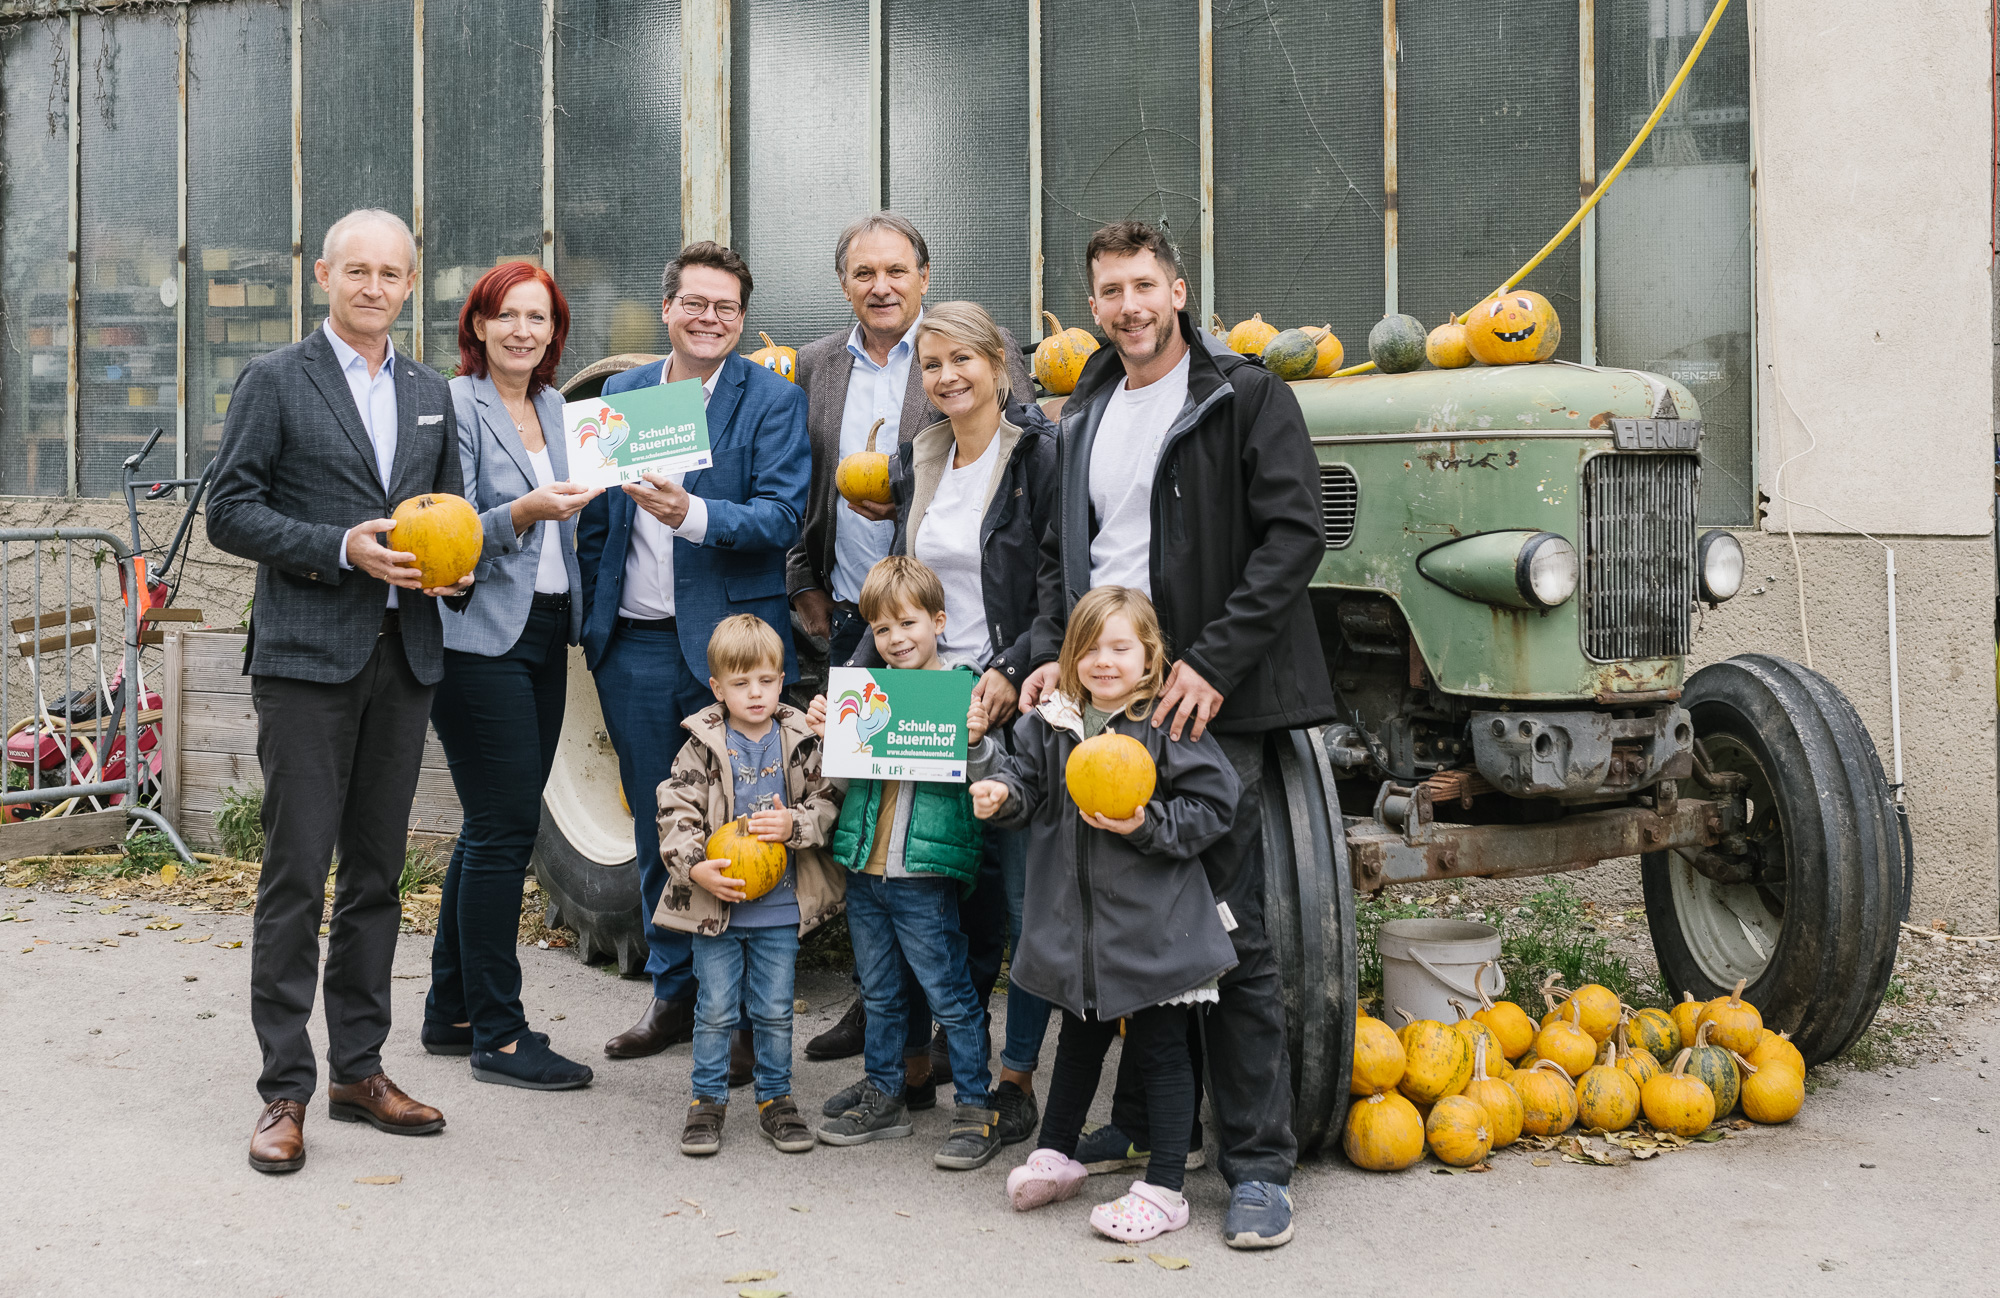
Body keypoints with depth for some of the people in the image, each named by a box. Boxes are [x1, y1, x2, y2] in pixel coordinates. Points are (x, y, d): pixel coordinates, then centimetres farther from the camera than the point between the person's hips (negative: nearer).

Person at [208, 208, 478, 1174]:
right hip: (307, 658, -5)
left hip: (404, 657, 5)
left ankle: (359, 1070, 20)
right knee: (297, 875, -5)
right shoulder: (274, 382, 1)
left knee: (378, 871, 10)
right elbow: (229, 513, -5)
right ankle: (284, 1092, 4)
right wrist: (341, 548, -17)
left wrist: (453, 565, 0)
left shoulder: (431, 394, 16)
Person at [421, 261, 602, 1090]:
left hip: (544, 633, 8)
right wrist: (523, 513, -28)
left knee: (493, 828, 11)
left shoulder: (552, 407, 16)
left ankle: (451, 1012, 22)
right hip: (478, 637, -8)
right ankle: (497, 1035, 1)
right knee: (506, 826, -7)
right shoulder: (455, 406, -7)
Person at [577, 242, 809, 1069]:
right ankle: (675, 994, 27)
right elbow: (596, 519, 17)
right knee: (656, 831, 13)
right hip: (635, 646, 5)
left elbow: (782, 515, -13)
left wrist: (694, 514, -28)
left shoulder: (773, 400, -2)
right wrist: (596, 622, 9)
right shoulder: (620, 394, 12)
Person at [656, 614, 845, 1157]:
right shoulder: (702, 747, -5)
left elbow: (828, 803, 1)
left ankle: (776, 1099, 26)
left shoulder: (801, 742, -1)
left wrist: (795, 824, -18)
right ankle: (708, 1101, 22)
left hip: (780, 905, 1)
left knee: (775, 1010, 10)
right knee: (715, 1009, 7)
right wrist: (696, 867, -19)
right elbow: (675, 812, -7)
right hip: (715, 903, -1)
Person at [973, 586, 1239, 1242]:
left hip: (1153, 923, -5)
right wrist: (1000, 793, -11)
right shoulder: (1050, 723, 2)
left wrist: (1146, 825, -23)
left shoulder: (1171, 723, -12)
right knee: (1079, 1038, 24)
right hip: (1076, 919, 5)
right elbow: (1029, 779, 10)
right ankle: (1056, 1153, 40)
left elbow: (1211, 807, -12)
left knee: (1160, 1049, 4)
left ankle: (1164, 1188, 14)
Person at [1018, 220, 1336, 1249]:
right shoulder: (1082, 420, 17)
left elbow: (1293, 534, -10)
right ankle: (1144, 1119, 25)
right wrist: (1053, 655, 5)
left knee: (1229, 932, -4)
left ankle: (1259, 1164, 3)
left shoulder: (1242, 397, -2)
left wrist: (1213, 664, -17)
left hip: (1207, 701, -6)